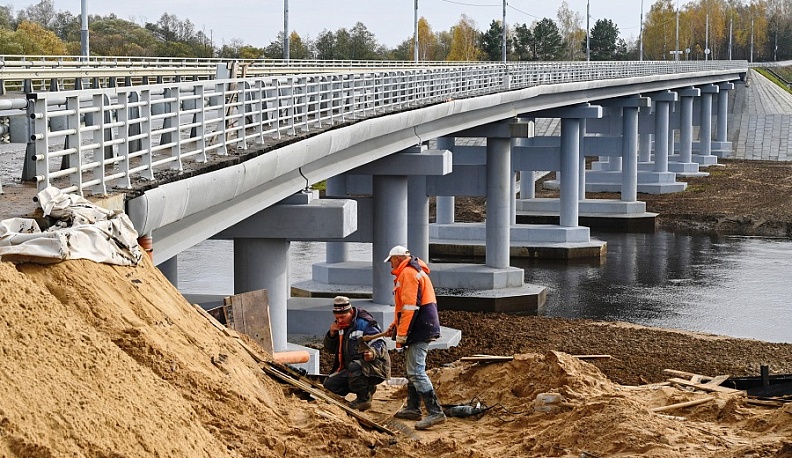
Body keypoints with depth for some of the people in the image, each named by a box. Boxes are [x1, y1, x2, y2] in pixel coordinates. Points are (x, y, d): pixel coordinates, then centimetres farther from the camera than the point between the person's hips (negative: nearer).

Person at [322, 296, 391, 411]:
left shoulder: (364, 323, -13)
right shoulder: (340, 326, 11)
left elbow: (380, 344, -19)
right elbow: (330, 349, 15)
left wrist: (373, 353, -42)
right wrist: (332, 334, -5)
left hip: (376, 368, -9)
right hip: (351, 371, 9)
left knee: (354, 366, -39)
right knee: (329, 384, -3)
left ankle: (364, 399, -19)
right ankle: (368, 388, 7)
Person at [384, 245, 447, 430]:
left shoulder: (408, 273, -13)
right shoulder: (414, 272, 21)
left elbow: (410, 306, -21)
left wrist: (401, 335, -19)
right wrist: (395, 325, 19)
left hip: (420, 330, -11)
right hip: (423, 329, 11)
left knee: (416, 371, -14)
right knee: (411, 369, 20)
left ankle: (435, 412, -18)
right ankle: (413, 408, 28)